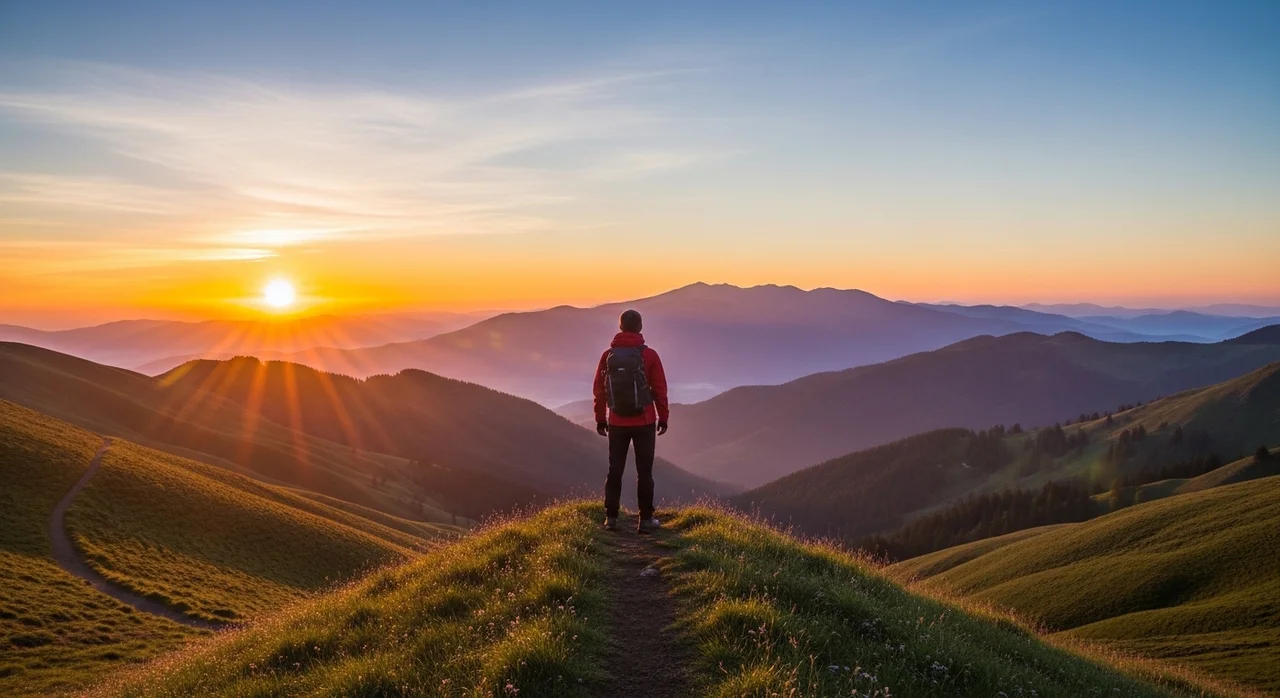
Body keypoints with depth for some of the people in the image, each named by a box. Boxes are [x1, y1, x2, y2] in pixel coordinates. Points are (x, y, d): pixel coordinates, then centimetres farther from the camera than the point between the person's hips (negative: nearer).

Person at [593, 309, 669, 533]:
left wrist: (600, 418, 11)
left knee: (615, 470, 11)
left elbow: (599, 390, 2)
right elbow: (659, 390, -6)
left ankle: (611, 518, 12)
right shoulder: (649, 355, -8)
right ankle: (645, 519, 7)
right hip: (644, 422, -2)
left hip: (617, 423, 2)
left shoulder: (608, 355, -1)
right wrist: (663, 417, 5)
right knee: (644, 471, 5)